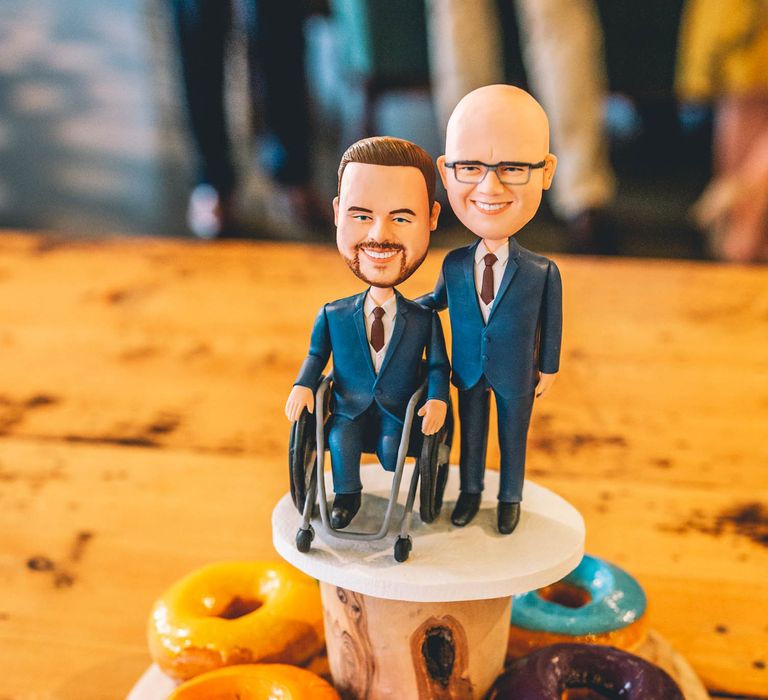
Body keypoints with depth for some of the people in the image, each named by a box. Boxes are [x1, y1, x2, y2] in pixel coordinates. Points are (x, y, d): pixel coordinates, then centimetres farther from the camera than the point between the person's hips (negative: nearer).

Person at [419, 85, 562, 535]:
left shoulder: (542, 273, -21)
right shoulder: (453, 265, -14)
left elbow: (551, 324, -8)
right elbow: (438, 300, 8)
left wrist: (548, 368, 1)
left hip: (516, 378, -2)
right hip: (469, 373, 2)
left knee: (513, 440, 18)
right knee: (471, 434, 21)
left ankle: (510, 498, 41)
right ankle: (470, 491, 44)